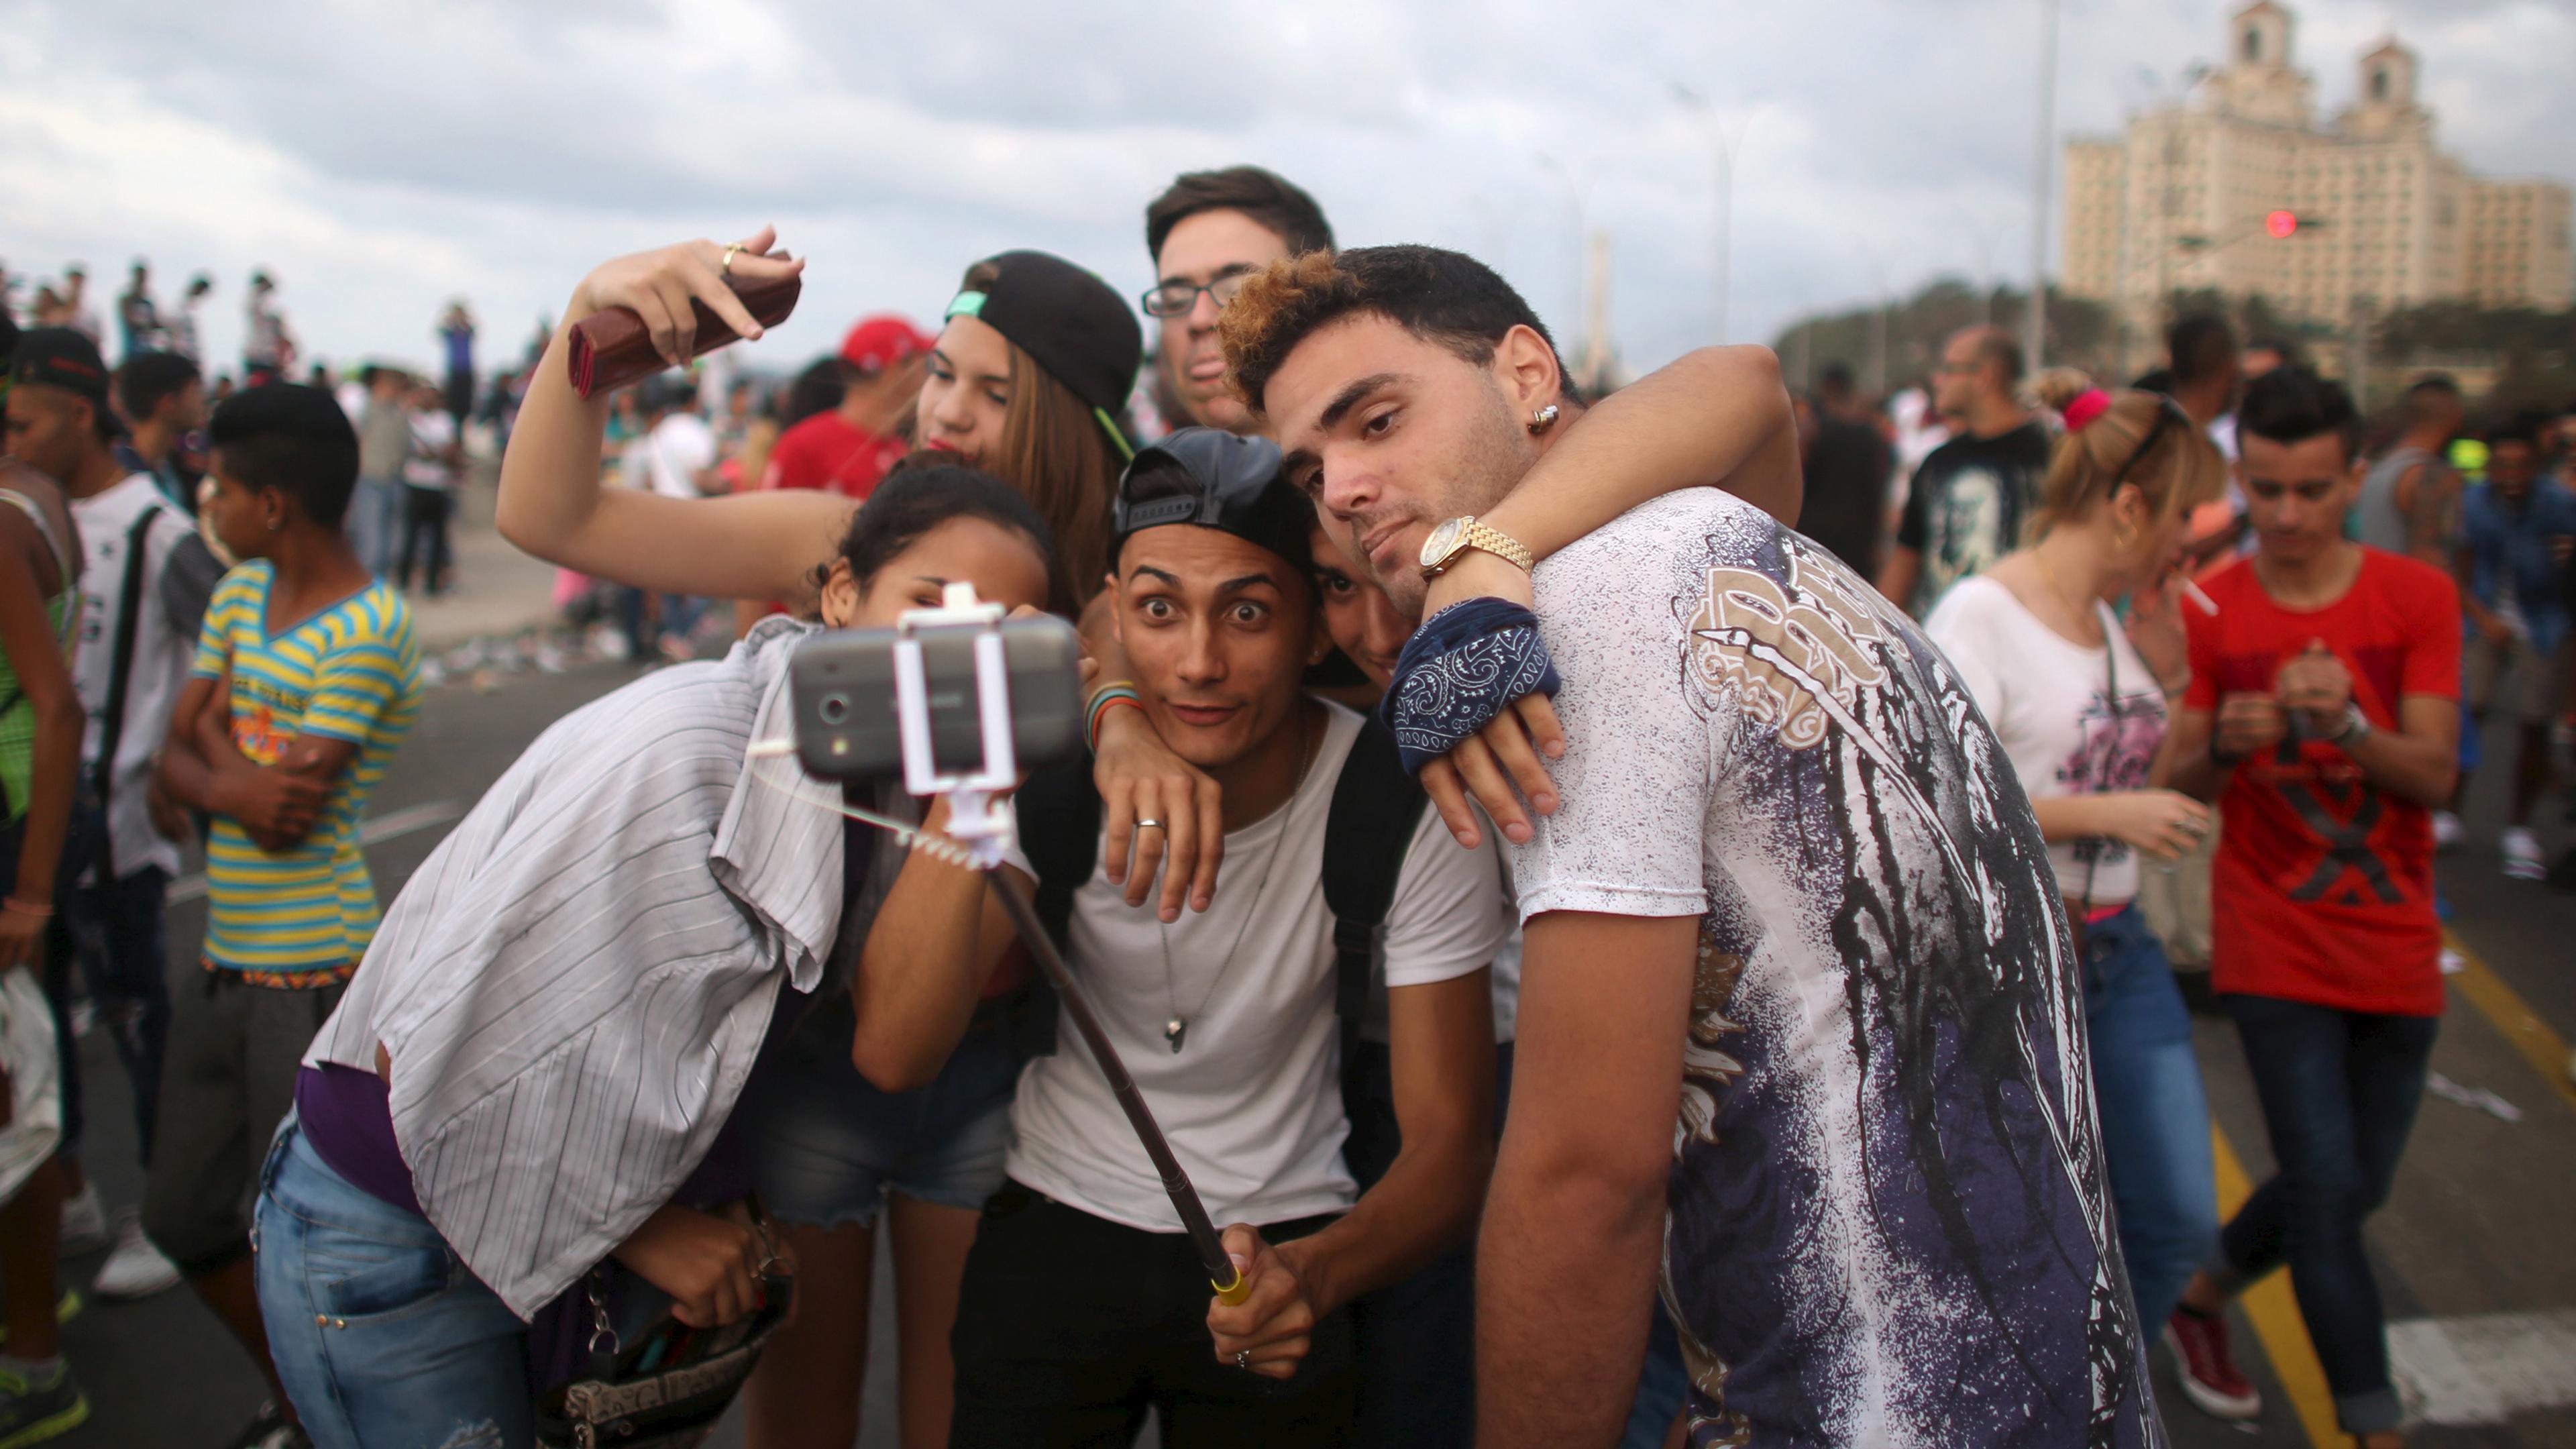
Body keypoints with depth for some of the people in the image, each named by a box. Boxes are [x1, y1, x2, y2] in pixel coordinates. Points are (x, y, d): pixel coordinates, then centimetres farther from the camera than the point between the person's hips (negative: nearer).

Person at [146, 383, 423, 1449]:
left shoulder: (369, 629, -16)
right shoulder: (240, 593, 9)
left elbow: (292, 811, -20)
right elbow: (177, 758, 6)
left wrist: (219, 738, -4)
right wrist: (241, 787, -14)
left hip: (310, 976, -9)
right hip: (226, 962, 9)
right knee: (182, 1216, 18)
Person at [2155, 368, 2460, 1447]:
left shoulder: (2416, 598, -4)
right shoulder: (2208, 611, -5)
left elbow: (2434, 778, -10)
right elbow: (2181, 787, -3)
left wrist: (2346, 723, -29)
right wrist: (2224, 745, -25)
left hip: (2395, 946, 3)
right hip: (2274, 943, -2)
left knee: (2355, 1187, 13)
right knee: (2328, 1184, -7)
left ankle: (2201, 1295, 37)